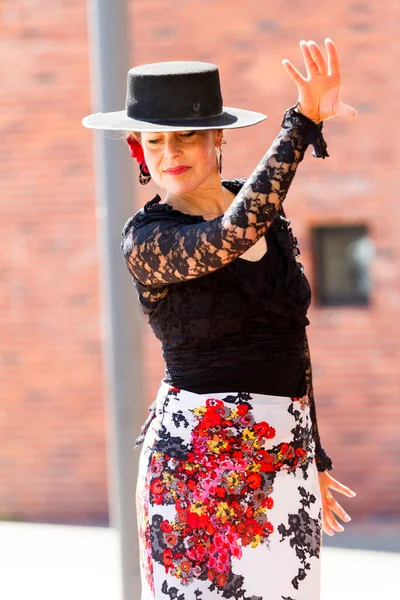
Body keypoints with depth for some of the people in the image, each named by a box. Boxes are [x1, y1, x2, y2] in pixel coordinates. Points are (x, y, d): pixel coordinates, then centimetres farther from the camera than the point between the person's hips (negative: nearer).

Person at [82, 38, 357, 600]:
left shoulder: (270, 217, 9)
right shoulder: (146, 240, -10)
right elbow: (230, 237, -30)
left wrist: (313, 460, 20)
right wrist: (305, 121, -32)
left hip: (285, 452, 6)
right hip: (201, 455, -5)